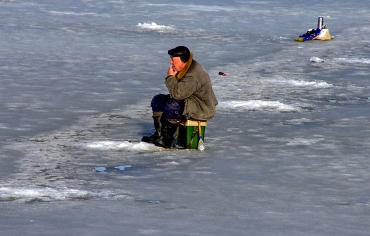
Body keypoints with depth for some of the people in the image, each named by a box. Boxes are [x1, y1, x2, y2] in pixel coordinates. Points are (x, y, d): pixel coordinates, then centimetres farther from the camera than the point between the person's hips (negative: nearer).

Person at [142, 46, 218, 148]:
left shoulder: (193, 75, -27)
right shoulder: (184, 69, 6)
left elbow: (178, 93, -32)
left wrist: (170, 77, -19)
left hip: (201, 108, -11)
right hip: (188, 101, 11)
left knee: (172, 107, -34)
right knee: (157, 100, 9)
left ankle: (166, 139, -22)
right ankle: (159, 134, 5)